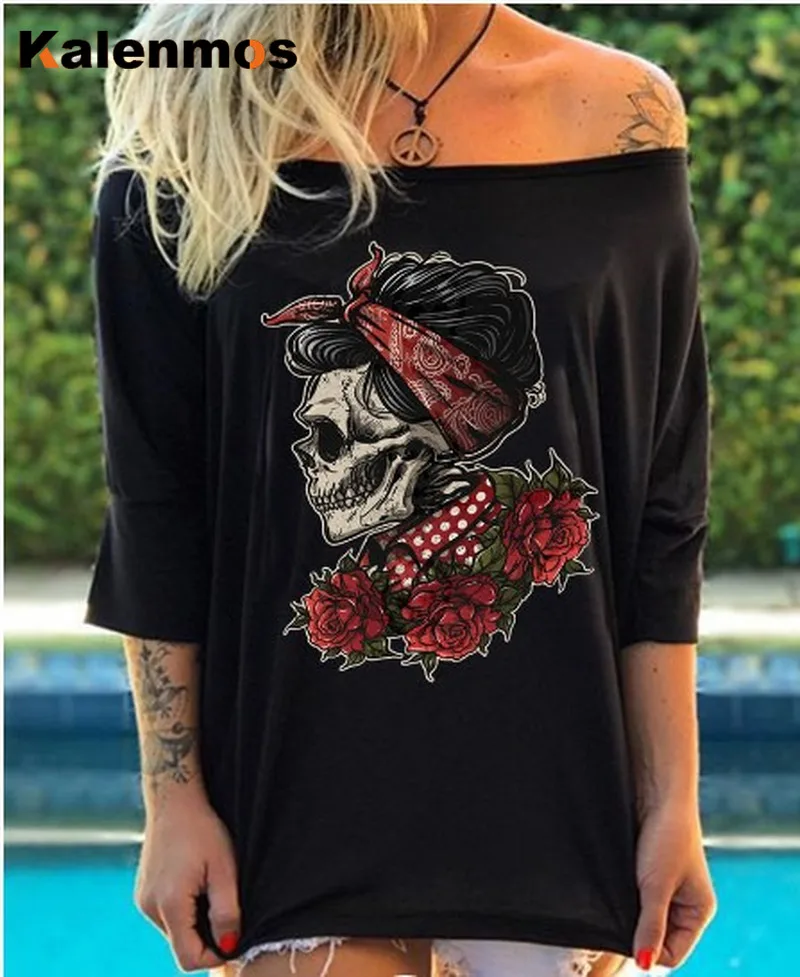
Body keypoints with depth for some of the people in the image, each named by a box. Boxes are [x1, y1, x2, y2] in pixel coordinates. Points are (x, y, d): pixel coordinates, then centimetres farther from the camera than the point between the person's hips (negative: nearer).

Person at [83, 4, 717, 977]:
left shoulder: (620, 115, 1)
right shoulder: (193, 114, -1)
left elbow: (660, 509, 3)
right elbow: (153, 500, 0)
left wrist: (671, 802, 2)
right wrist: (173, 796, -2)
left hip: (547, 788, 1)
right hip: (299, 783, -1)